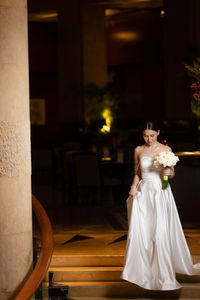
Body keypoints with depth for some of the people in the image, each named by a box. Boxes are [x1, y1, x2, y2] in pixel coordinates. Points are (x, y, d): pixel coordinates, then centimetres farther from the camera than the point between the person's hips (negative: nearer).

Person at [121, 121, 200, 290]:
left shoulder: (166, 150, 2)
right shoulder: (138, 151, 7)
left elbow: (172, 173, 8)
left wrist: (169, 172, -15)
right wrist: (134, 187, -1)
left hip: (161, 193, -2)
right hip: (143, 194, 2)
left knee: (160, 232, -4)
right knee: (139, 231, -4)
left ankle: (163, 274, 10)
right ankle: (143, 271, 8)